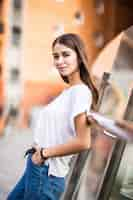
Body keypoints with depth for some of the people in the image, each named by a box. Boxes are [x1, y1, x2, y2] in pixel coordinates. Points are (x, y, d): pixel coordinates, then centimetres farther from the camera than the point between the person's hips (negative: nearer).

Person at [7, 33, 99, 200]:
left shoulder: (81, 91, -16)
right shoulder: (68, 91, 9)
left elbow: (83, 142, -24)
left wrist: (44, 152, -15)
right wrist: (39, 151, -1)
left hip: (46, 172, -9)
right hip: (37, 168, 9)